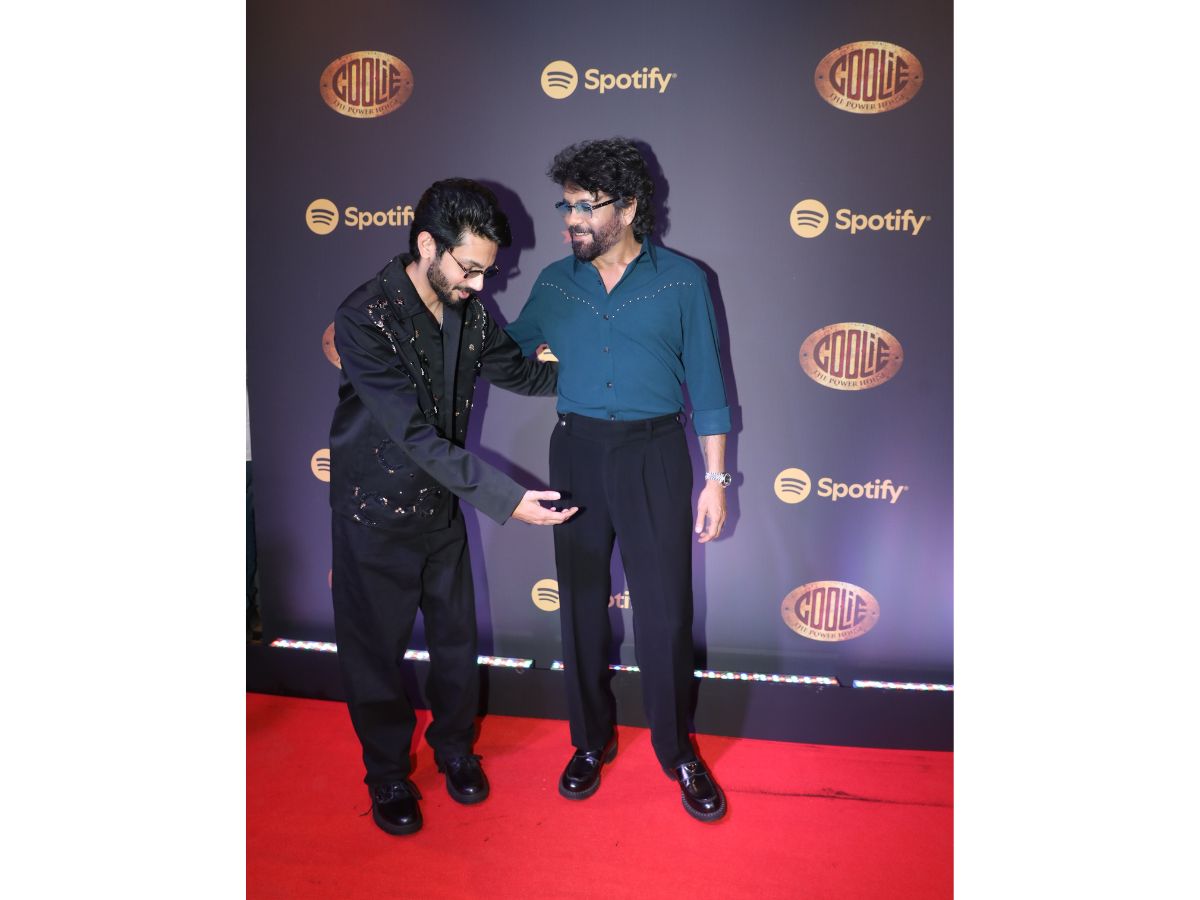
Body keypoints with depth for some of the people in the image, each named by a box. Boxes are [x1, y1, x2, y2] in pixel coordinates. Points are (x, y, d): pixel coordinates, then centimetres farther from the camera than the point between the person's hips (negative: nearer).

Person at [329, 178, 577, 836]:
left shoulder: (469, 311, -5)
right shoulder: (365, 319, -25)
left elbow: (520, 372, 12)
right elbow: (417, 436, -29)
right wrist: (508, 499, -31)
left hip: (442, 505, 6)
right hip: (376, 513, -5)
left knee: (456, 637, 16)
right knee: (375, 649, 11)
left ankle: (455, 749, 41)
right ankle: (388, 775, 35)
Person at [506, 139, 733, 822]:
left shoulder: (682, 281, -2)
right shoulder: (554, 284, 7)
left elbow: (706, 385, -1)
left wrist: (716, 479, -3)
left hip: (654, 456, -2)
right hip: (576, 452, 3)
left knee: (666, 610, 2)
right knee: (582, 603, 11)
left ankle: (677, 750, 24)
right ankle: (592, 740, 31)